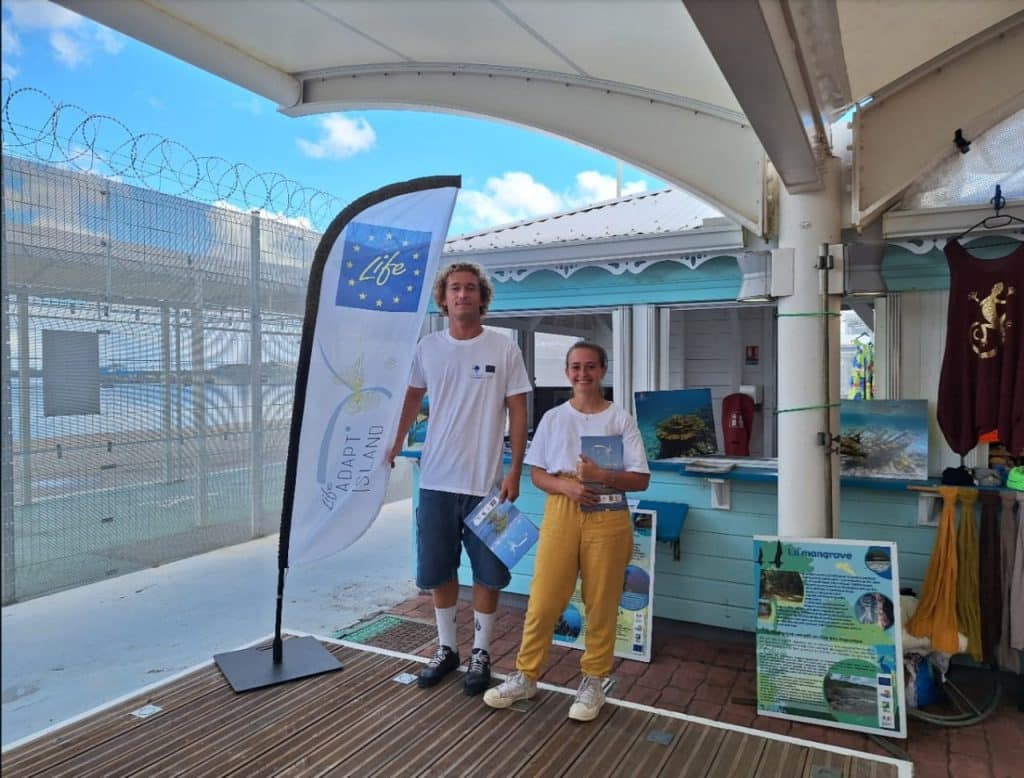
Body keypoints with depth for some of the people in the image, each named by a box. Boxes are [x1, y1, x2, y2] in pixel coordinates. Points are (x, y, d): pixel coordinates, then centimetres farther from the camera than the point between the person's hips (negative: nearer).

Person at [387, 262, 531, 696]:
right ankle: (446, 648, 31)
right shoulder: (428, 348, 4)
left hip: (485, 482, -3)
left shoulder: (504, 349, -5)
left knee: (487, 572, 8)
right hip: (436, 480, 3)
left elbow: (517, 412, -3)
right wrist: (396, 444, 11)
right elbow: (412, 397, 18)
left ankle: (480, 653, 26)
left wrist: (514, 472, -8)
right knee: (437, 570, 13)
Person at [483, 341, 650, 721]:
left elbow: (641, 479, -2)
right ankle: (526, 676, 22)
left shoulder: (621, 419, 1)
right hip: (561, 513, 2)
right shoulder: (553, 418, 7)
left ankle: (593, 682, 25)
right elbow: (537, 473, 7)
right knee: (543, 600, 4)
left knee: (601, 605, 7)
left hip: (607, 517, -1)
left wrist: (601, 475, -18)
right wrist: (564, 486, -13)